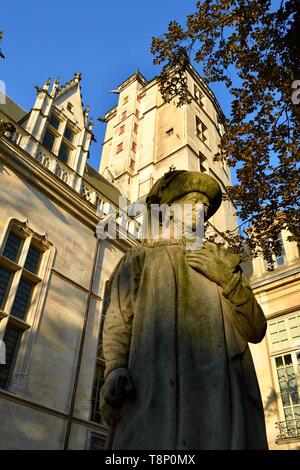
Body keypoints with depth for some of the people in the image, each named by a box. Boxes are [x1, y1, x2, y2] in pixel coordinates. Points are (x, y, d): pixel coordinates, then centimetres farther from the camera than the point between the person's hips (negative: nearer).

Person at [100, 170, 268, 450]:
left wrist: (230, 279, 2)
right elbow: (119, 316, 5)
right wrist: (115, 369, -13)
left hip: (223, 387, 3)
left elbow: (256, 331, 16)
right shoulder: (141, 255, 19)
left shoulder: (222, 261, 25)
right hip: (159, 381, -2)